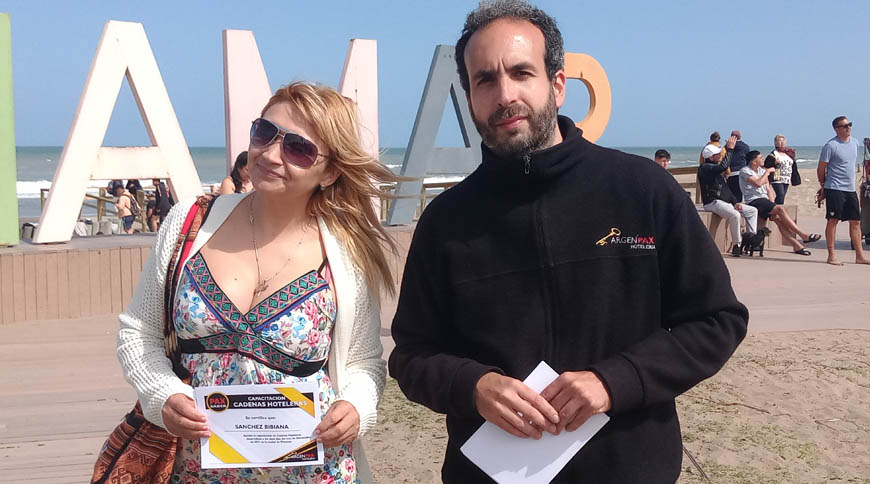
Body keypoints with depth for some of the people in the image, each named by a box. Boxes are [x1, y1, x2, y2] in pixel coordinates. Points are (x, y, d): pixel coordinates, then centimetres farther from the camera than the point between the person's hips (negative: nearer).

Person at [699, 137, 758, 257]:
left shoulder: (717, 169, 22)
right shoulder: (705, 168, -10)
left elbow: (726, 188, 23)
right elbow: (723, 166, -28)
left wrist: (735, 202, 9)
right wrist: (730, 149, -19)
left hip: (726, 202, 10)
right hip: (713, 202, -10)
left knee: (753, 211, 9)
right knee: (735, 215, -34)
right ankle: (737, 246, -22)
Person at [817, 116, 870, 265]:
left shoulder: (854, 143, 12)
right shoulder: (830, 145, -11)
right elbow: (821, 169, -5)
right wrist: (823, 185, 3)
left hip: (850, 188, 7)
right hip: (834, 189, -7)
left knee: (856, 221, 7)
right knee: (833, 220, -4)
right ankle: (831, 255, 3)